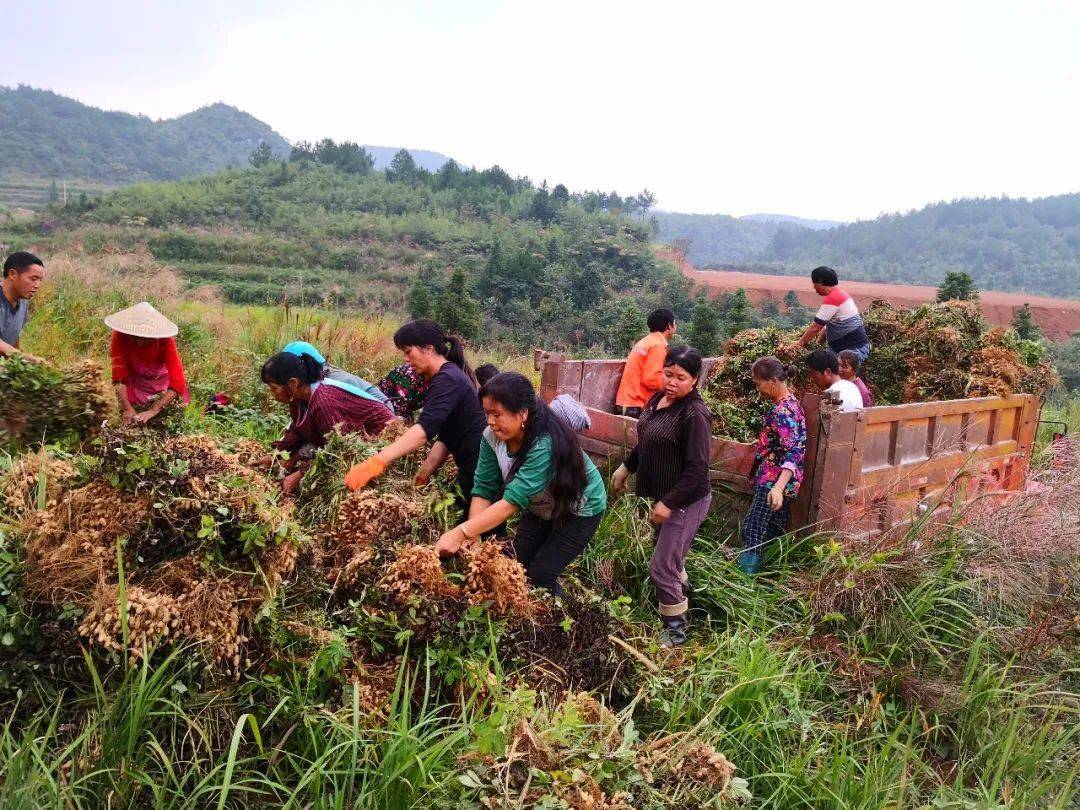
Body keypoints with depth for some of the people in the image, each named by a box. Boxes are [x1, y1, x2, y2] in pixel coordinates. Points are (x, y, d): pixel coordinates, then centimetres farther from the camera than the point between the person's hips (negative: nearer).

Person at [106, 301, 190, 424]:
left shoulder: (165, 340, -33)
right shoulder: (120, 336, -30)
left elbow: (177, 383, -37)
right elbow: (118, 377, -31)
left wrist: (152, 411, -46)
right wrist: (127, 408, -45)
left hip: (161, 382, -1)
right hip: (133, 384, 1)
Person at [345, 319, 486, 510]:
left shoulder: (447, 380, -19)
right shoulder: (450, 375, 14)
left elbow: (425, 429, -35)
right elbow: (445, 437, 12)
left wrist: (377, 462, -41)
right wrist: (421, 476, 2)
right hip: (473, 467, 10)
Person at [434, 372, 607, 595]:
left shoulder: (545, 445, -38)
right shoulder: (492, 437, -19)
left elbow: (513, 500, -41)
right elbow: (483, 490, -17)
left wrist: (461, 533, -46)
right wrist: (471, 537, -31)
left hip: (578, 510, -6)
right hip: (540, 507, 6)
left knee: (541, 577, -9)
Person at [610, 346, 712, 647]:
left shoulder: (695, 414, -24)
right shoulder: (658, 399, 2)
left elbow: (698, 469, -25)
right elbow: (646, 443, 19)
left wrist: (668, 503, -24)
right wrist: (625, 468, 24)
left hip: (685, 501, -8)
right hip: (663, 496, 8)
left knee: (661, 568, -2)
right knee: (671, 556, 25)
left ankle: (675, 631, 17)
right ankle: (682, 595, 49)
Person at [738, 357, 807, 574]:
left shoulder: (783, 411, -19)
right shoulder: (790, 402, 11)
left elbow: (793, 453, -27)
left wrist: (778, 487, -38)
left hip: (774, 481, -10)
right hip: (777, 480, 10)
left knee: (752, 529, -11)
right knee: (775, 531, 13)